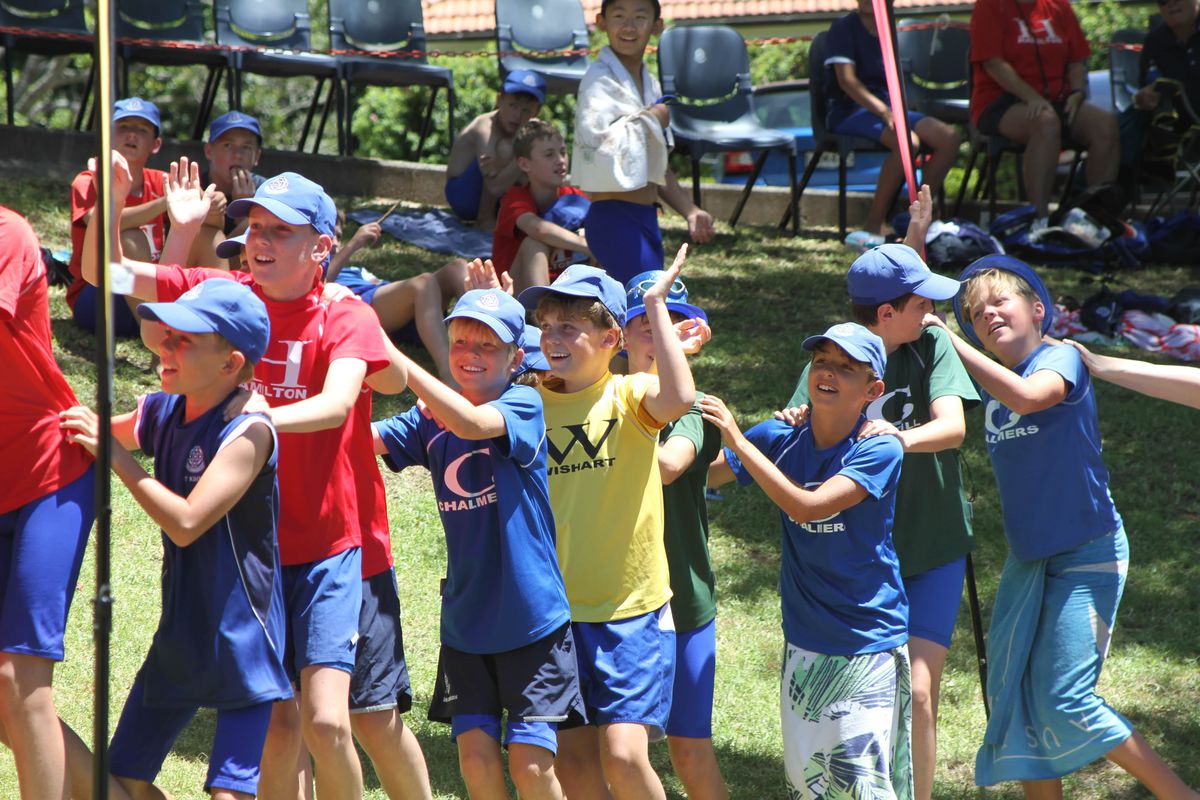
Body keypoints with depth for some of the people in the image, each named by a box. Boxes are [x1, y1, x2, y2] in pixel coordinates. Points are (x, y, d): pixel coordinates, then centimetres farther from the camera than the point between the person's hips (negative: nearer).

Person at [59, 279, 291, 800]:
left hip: (242, 641, -8)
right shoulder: (161, 413, 2)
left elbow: (186, 523, -27)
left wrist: (115, 454, -23)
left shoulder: (248, 432, -20)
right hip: (180, 639, 8)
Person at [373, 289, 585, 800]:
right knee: (476, 755, 2)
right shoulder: (430, 423, 4)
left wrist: (391, 356, -35)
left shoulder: (525, 407, -10)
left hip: (532, 619, -4)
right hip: (464, 622, 4)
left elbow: (471, 422, -30)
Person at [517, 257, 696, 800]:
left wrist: (657, 304, -22)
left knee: (623, 754, -14)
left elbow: (679, 398, -26)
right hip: (557, 609, 4)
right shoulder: (530, 401, 6)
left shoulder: (630, 395, -7)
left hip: (631, 608, -4)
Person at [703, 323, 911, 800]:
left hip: (868, 644, -5)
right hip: (804, 643, 5)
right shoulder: (781, 439, 0)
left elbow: (807, 507, -26)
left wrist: (737, 440, -25)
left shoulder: (879, 451, -15)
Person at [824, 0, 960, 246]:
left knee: (948, 138, -12)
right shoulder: (844, 28, -6)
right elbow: (846, 80, -17)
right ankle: (875, 224, -27)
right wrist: (883, 111, -25)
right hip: (849, 110, -7)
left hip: (886, 107, 7)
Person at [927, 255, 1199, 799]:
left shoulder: (1062, 359, -12)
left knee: (1065, 702, -13)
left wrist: (948, 338, -30)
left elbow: (1026, 395, -32)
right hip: (1027, 559, 7)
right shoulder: (987, 384, 8)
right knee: (1014, 694, 6)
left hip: (1087, 554, -7)